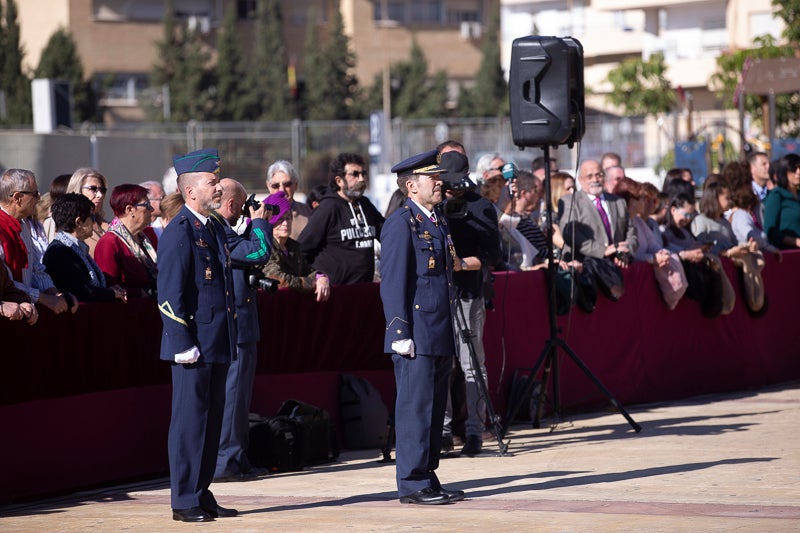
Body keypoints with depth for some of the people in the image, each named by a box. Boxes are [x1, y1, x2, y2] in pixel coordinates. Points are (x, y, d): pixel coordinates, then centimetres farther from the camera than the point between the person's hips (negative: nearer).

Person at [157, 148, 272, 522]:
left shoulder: (215, 229, 14)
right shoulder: (178, 232, -12)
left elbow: (256, 252, 7)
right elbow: (170, 294, -16)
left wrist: (258, 221, -1)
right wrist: (183, 344, -19)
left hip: (218, 344, 9)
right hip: (194, 346, -9)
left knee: (212, 419, 12)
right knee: (190, 420, -4)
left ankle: (202, 495, 19)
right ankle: (185, 501, 2)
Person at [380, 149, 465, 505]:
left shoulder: (439, 221, 18)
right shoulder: (401, 224, -10)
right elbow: (393, 284, -13)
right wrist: (401, 334, -17)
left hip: (440, 336, 9)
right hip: (416, 337, -9)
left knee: (434, 409, 11)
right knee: (415, 408, -6)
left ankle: (428, 479, 16)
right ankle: (413, 484, -2)